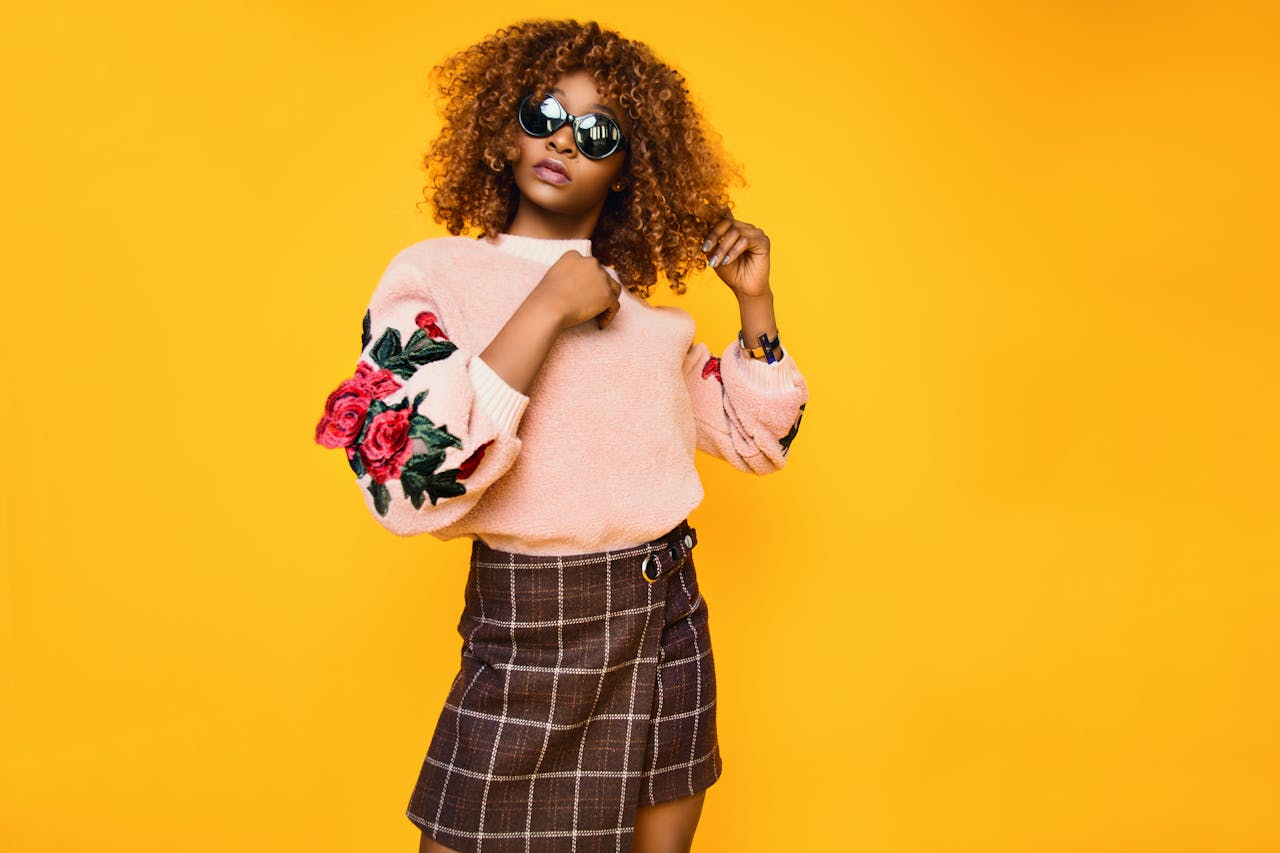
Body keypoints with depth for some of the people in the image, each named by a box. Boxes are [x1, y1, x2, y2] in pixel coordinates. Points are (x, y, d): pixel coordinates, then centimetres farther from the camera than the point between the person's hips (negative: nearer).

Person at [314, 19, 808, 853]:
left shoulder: (647, 299, 8)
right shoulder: (435, 273, -5)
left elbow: (756, 439, 15)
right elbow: (405, 482, -21)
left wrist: (756, 301, 3)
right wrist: (546, 311, -20)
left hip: (668, 625, 5)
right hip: (527, 630, -4)